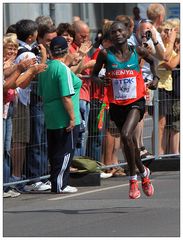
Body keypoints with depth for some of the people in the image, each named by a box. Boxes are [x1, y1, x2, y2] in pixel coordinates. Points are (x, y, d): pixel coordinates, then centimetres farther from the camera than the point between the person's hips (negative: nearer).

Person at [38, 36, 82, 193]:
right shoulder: (63, 69, -17)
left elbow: (42, 93, 16)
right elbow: (66, 97, -20)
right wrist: (72, 117, -15)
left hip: (50, 118, 8)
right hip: (64, 118, -8)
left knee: (54, 152, 14)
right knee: (66, 151, -1)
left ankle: (56, 183, 19)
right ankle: (60, 185, 1)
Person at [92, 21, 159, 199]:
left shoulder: (137, 52, -2)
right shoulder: (105, 54, -5)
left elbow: (152, 60, 20)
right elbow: (94, 74, 6)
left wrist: (155, 78, 7)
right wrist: (101, 82, -14)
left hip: (136, 101, -2)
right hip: (116, 103, 2)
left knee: (126, 136, -23)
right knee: (130, 141, 14)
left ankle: (133, 179, -9)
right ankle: (143, 173, 39)